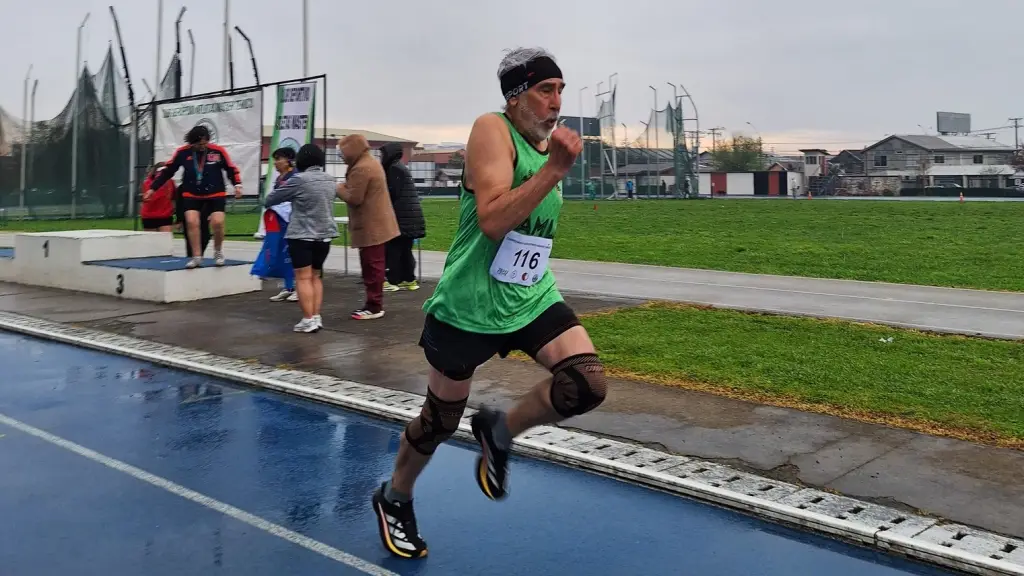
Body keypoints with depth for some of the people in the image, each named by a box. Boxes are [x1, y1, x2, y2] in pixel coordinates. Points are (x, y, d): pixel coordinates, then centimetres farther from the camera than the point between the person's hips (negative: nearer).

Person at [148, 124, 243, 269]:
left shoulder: (218, 151, -11)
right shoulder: (182, 152, -7)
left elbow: (231, 169, 1)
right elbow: (168, 171, 2)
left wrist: (237, 185, -12)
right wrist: (152, 188, 3)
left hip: (215, 194, -1)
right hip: (192, 195, 1)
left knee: (217, 223, -15)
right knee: (191, 222, -14)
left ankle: (218, 252, 12)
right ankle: (196, 257, 0)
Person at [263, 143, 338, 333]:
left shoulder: (299, 180, -12)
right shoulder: (330, 179, 6)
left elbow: (270, 200, -4)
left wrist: (266, 203, 20)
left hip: (302, 236, -6)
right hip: (325, 236, 6)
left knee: (303, 278, -2)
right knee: (316, 277, 15)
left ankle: (308, 320, -4)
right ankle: (316, 317, 13)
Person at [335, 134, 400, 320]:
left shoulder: (361, 169, -18)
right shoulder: (371, 162, 16)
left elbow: (354, 198, -21)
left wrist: (340, 188, -4)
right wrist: (347, 185, 9)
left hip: (370, 226, -11)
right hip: (376, 223, 11)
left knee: (372, 266, -6)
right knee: (373, 266, 13)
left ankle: (374, 306, -2)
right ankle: (374, 303, 19)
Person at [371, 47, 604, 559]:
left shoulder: (550, 145, 8)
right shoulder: (492, 131, -15)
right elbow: (492, 221, -29)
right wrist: (554, 170, -30)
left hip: (532, 299, 6)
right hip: (468, 306, -6)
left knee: (588, 384, -15)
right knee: (440, 420, 10)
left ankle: (498, 432, 12)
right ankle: (394, 498, 39)